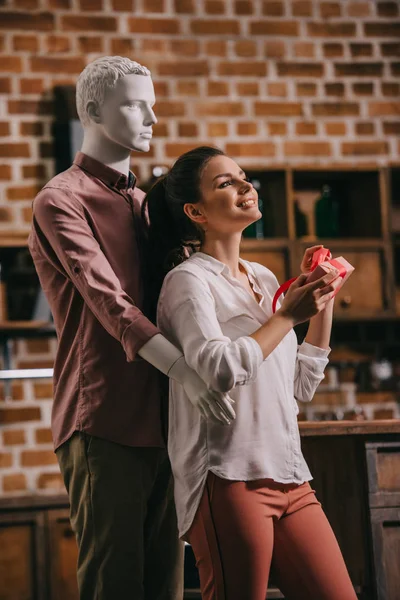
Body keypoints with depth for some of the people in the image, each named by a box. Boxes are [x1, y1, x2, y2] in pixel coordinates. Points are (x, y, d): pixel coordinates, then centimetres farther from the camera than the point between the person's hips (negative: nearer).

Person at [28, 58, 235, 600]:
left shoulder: (146, 203, 21)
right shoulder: (62, 201, -4)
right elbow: (110, 303, -18)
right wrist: (185, 371, -29)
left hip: (162, 420, 7)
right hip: (104, 424, -7)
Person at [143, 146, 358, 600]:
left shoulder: (264, 279, 18)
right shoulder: (188, 279, -4)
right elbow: (220, 371, -21)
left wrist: (323, 304, 17)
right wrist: (288, 316, -10)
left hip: (291, 478, 7)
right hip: (230, 481, -7)